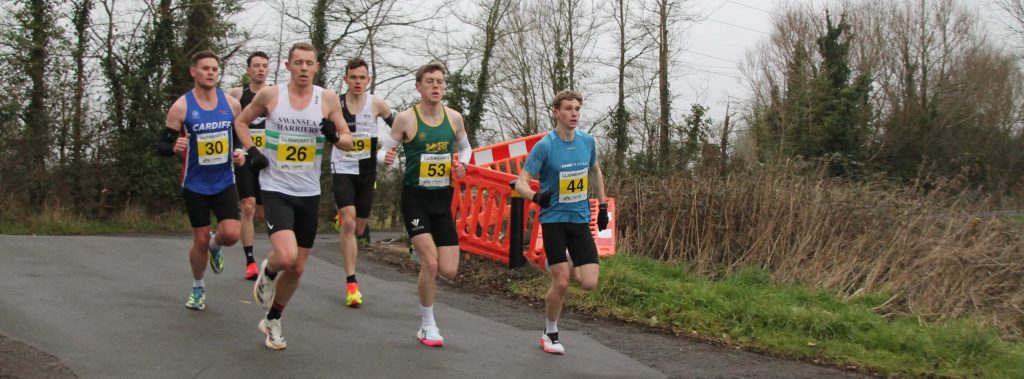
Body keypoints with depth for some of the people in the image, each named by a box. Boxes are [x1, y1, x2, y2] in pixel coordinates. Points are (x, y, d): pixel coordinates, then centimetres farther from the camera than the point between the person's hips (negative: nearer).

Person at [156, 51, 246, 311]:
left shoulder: (231, 104, 0)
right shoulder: (181, 107, -9)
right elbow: (161, 146, -6)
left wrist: (241, 154, -6)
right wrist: (174, 147, -28)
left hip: (224, 182, 2)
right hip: (195, 185, -2)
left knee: (231, 234, -14)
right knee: (200, 240, 4)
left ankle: (215, 245, 24)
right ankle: (198, 287, 29)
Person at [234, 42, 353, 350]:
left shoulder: (328, 99, -2)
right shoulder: (270, 95, -5)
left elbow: (348, 142, 2)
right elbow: (241, 121, 12)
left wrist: (334, 136, -21)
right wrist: (252, 151, -4)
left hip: (309, 193, 3)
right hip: (276, 190, -3)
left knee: (297, 268, 10)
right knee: (286, 256, -24)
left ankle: (272, 321, 32)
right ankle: (268, 273, 13)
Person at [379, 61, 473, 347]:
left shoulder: (454, 118, 1)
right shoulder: (406, 119, -9)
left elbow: (465, 147, 19)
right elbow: (385, 150, -2)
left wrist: (462, 164, -2)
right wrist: (386, 157, -25)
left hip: (442, 199, 4)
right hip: (415, 198, -4)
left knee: (449, 271, -3)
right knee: (431, 263, -15)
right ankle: (427, 326, 4)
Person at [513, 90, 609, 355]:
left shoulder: (587, 141, 2)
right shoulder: (545, 146, -12)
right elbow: (521, 183, -12)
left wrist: (602, 206, 18)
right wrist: (536, 196, -33)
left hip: (580, 220, 4)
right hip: (554, 220, -4)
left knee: (589, 284, -6)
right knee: (561, 283, -9)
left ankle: (563, 264, 28)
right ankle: (550, 334, 14)